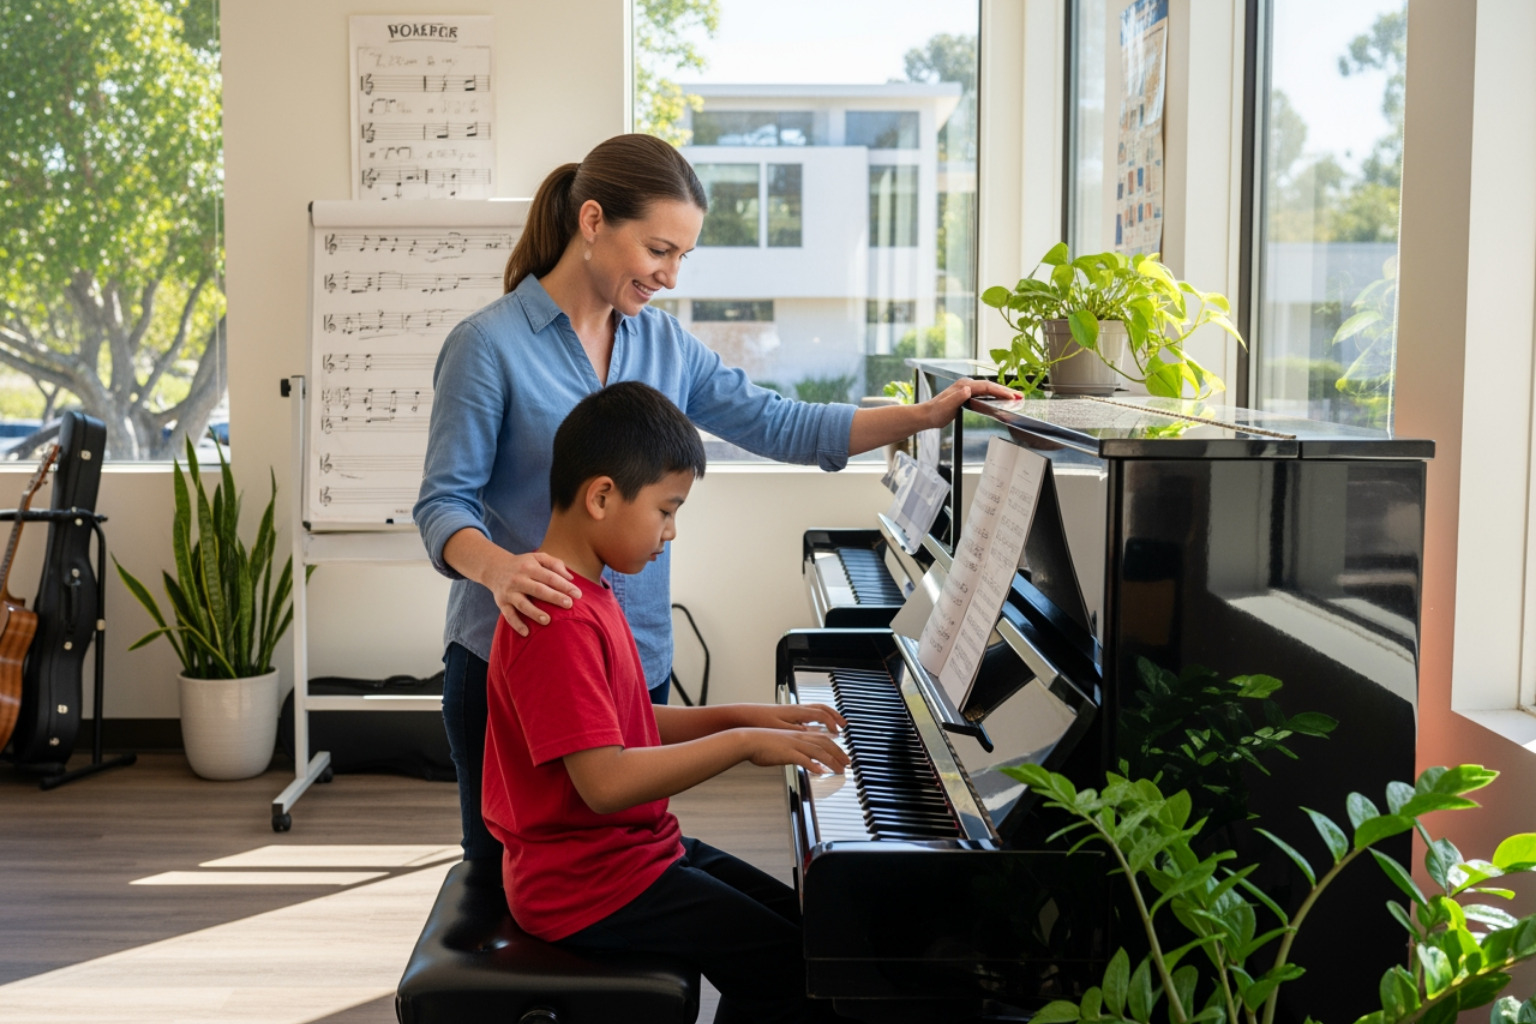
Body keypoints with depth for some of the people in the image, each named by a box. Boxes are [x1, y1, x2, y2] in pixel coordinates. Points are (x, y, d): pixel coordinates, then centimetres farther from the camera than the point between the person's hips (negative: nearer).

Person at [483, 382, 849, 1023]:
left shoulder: (586, 593, 10)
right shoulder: (560, 619, -24)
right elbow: (604, 781, -30)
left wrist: (741, 715, 8)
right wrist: (743, 743, -23)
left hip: (635, 846, 10)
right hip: (587, 885, -10)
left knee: (802, 926, 13)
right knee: (791, 970, -14)